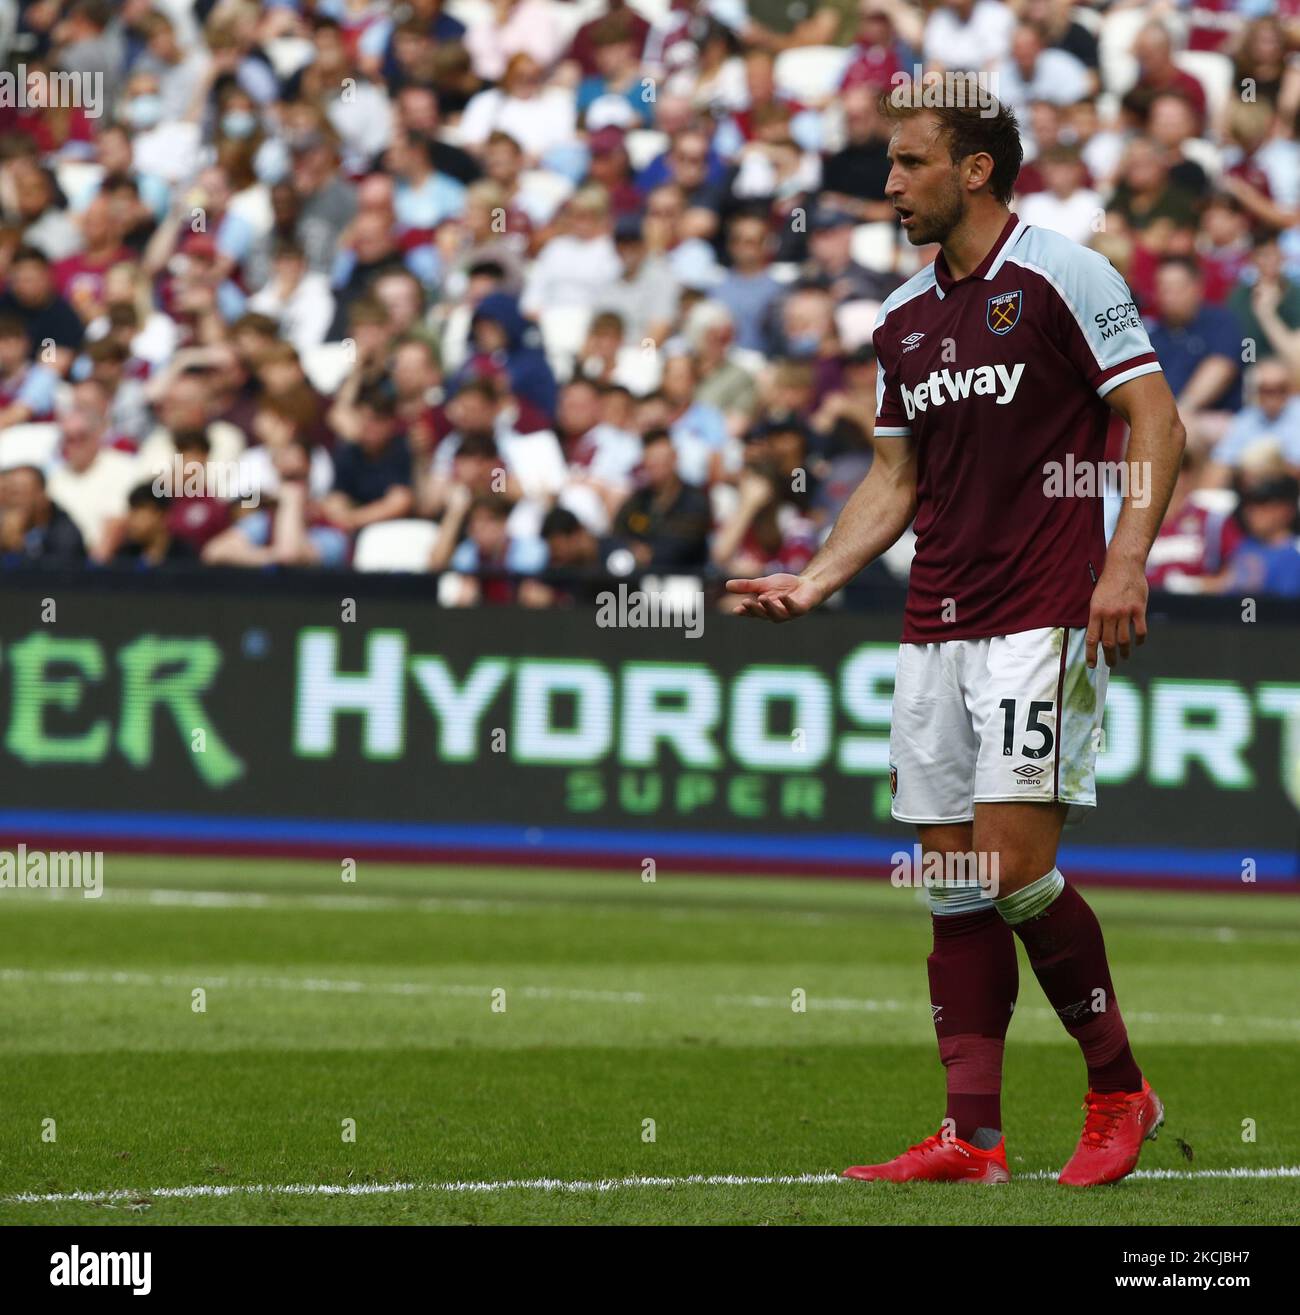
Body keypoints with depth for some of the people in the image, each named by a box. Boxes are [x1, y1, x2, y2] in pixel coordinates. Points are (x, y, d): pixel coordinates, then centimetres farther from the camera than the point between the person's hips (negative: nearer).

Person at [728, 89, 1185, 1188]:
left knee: (1014, 865, -12)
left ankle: (1119, 1089, 5)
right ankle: (972, 1133, 4)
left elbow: (1155, 420, -7)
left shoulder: (1065, 277, -5)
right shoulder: (902, 320, 15)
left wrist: (1126, 562, -17)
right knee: (955, 882, 3)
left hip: (1044, 619, -7)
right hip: (934, 631, 7)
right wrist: (814, 582, 10)